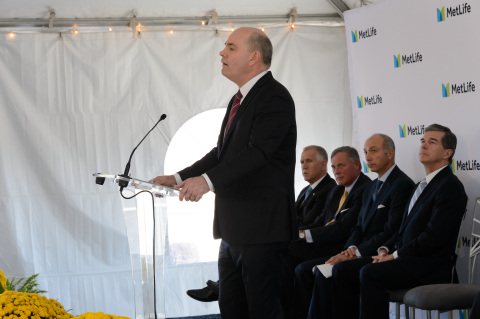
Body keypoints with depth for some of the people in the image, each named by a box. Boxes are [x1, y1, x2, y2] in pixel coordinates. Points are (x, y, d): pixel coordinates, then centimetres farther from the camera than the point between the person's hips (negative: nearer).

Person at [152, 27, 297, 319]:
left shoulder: (275, 97, -13)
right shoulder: (239, 100, 18)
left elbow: (258, 152, -24)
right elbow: (222, 153, 21)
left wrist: (208, 180, -32)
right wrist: (178, 178, 11)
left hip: (262, 229, -10)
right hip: (233, 229, 10)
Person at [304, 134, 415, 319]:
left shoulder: (402, 185, -9)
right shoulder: (372, 187, 22)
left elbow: (392, 232, -16)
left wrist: (357, 252, -17)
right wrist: (351, 249, -3)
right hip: (363, 254, 9)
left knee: (340, 269, -32)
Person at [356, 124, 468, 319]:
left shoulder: (450, 188, -9)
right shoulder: (422, 186, 23)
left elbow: (434, 237, -18)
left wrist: (396, 255, -13)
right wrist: (386, 249, 5)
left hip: (428, 267, -9)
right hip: (406, 259, 9)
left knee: (370, 273, -30)